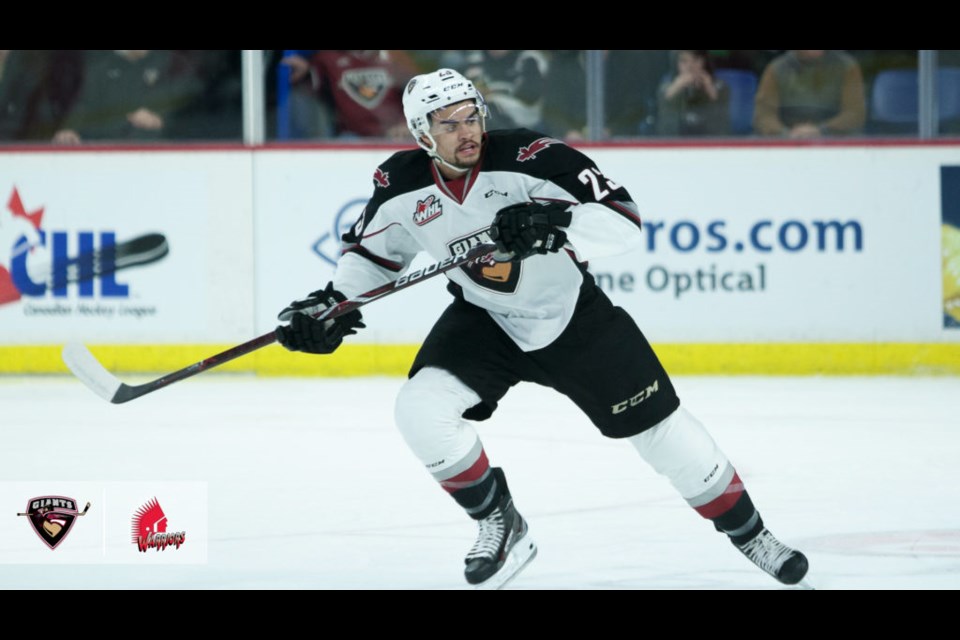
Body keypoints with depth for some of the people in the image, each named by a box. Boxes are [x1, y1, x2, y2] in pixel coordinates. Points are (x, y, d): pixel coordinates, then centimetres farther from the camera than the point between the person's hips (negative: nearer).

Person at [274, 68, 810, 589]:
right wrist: (335, 305, -6)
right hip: (484, 322, 3)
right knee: (421, 409, -21)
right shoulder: (401, 185, -14)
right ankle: (500, 525, 1)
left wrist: (555, 224, -46)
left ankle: (748, 531, 22)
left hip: (575, 316, -3)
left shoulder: (531, 159, -28)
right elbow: (373, 250, 7)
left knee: (658, 426, 1)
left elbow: (625, 223, -31)